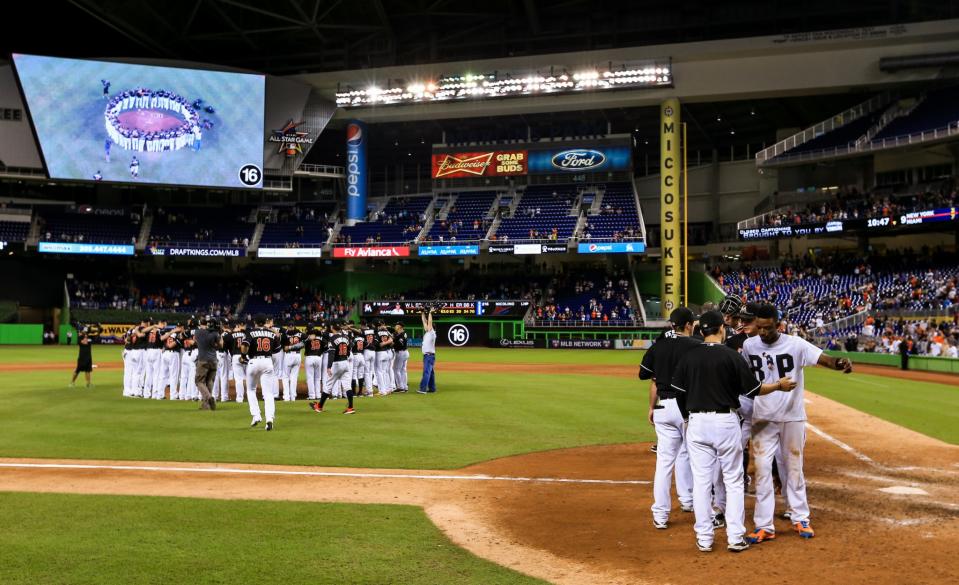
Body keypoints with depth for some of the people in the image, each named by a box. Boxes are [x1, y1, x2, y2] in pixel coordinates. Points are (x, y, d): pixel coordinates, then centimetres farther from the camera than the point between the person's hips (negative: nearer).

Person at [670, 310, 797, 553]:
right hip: (726, 422, -2)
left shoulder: (689, 356, 0)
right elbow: (753, 389, -5)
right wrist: (779, 385, 12)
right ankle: (735, 538, 11)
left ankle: (704, 539, 12)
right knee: (733, 480, 9)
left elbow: (679, 392, 4)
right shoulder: (731, 356, -8)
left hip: (697, 422, 2)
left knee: (701, 481, 8)